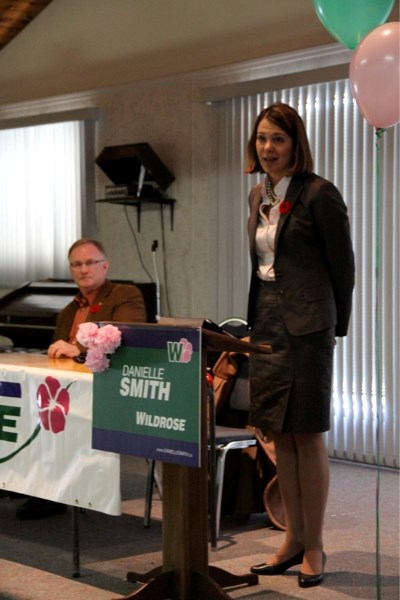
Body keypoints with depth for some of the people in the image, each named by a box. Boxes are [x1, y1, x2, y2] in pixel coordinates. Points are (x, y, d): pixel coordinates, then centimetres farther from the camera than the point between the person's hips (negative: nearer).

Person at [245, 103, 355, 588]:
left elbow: (343, 266, -6)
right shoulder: (259, 195, 12)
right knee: (278, 434, 11)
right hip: (267, 324, 7)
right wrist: (254, 321, 13)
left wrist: (334, 326, 0)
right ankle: (293, 539, 23)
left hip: (304, 327, -7)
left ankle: (314, 548, 10)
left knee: (308, 435, -1)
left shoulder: (319, 194, -10)